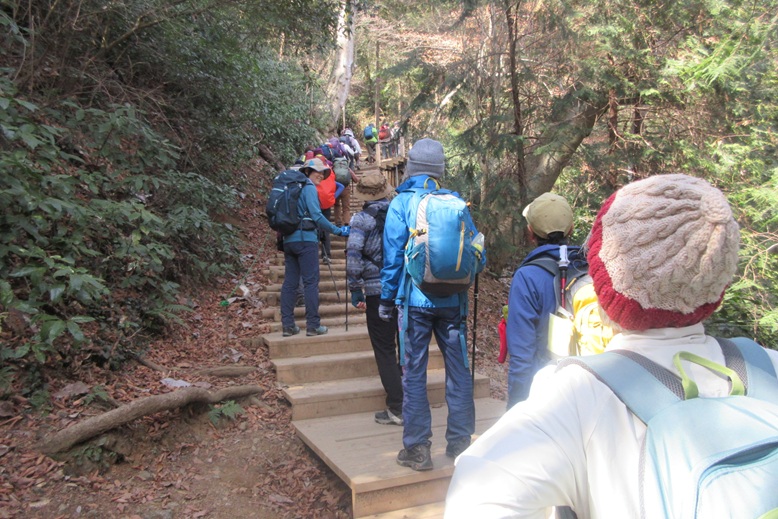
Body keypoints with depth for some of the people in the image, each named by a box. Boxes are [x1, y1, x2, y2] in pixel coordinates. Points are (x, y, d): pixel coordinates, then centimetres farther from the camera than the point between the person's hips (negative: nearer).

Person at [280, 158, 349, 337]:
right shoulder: (309, 188, -6)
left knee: (290, 282, 7)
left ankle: (288, 325, 8)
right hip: (305, 239, -8)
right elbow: (316, 216, -15)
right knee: (311, 282, -4)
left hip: (289, 240, 8)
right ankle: (313, 325, -1)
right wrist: (338, 230, -12)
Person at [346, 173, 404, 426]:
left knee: (385, 350, 4)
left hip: (378, 291, -4)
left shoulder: (362, 219, -7)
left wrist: (355, 289, -7)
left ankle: (396, 408, 5)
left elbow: (353, 256, -14)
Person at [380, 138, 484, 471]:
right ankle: (460, 442, 21)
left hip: (415, 300, -2)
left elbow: (393, 256, -5)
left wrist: (387, 299, 5)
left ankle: (417, 449, 12)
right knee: (458, 370, 11)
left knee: (414, 373, 5)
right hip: (452, 302, 3)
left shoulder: (401, 203, -5)